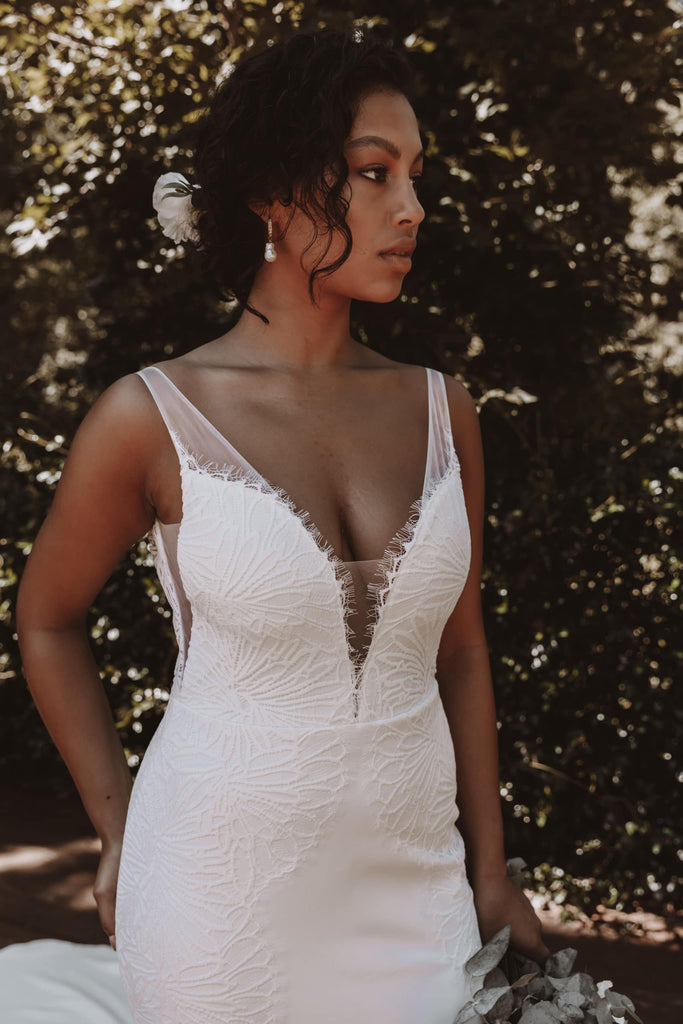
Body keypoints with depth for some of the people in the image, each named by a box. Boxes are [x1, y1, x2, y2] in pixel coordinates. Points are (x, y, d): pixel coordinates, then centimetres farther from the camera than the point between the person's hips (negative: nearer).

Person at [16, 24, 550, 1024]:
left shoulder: (440, 409, 0)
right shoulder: (154, 418, -11)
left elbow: (459, 649, 8)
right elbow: (47, 620, 3)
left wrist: (490, 869, 10)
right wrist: (118, 835, 4)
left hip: (410, 884, 3)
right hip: (218, 893, -3)